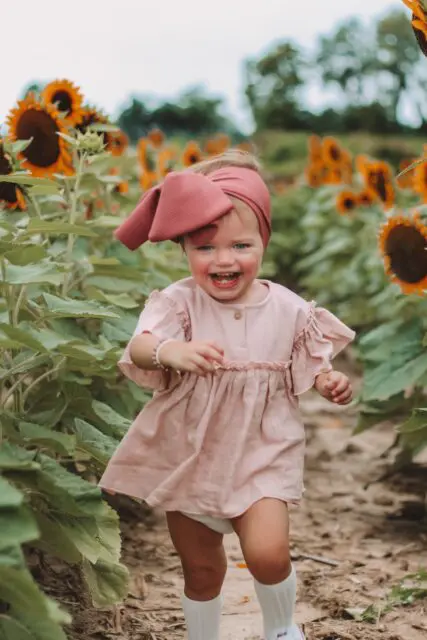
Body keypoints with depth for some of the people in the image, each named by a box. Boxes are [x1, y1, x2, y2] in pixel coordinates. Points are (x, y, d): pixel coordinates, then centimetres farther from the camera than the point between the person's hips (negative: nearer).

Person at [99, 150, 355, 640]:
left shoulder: (288, 310, -8)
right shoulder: (179, 302, -13)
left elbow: (308, 366, 6)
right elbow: (138, 348, -29)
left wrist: (330, 383, -17)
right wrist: (169, 351, -52)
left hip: (260, 452, -1)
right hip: (188, 454, 1)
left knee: (267, 553, -19)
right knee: (200, 569, 15)